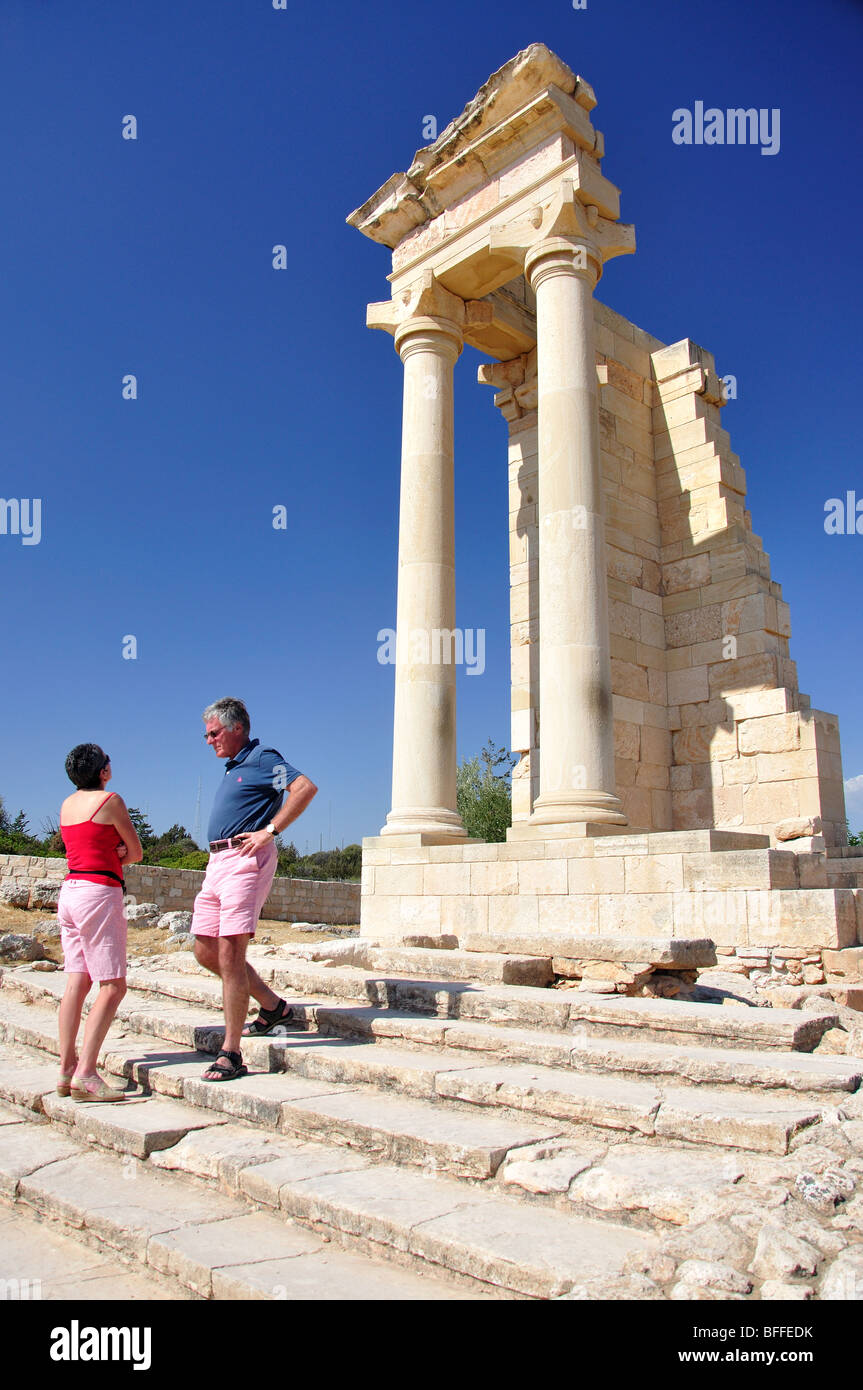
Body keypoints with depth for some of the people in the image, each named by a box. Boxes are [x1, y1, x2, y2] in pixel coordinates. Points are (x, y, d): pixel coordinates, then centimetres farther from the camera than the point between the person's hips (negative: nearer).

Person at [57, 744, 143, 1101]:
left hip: (70, 892, 8)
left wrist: (112, 853, 4)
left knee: (76, 983, 9)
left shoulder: (67, 804, 14)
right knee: (113, 987, -7)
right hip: (99, 893, -8)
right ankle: (85, 1073, -13)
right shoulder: (110, 800, -7)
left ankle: (66, 1071, 9)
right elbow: (136, 853, 0)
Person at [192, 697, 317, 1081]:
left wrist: (270, 831, -21)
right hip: (217, 862, 10)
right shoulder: (233, 767, 22)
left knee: (230, 952, -12)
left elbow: (305, 787, -20)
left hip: (245, 862, -10)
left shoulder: (262, 758, -5)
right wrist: (216, 865, 20)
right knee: (206, 952, 11)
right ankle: (273, 1007, 25)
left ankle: (231, 1053, -6)